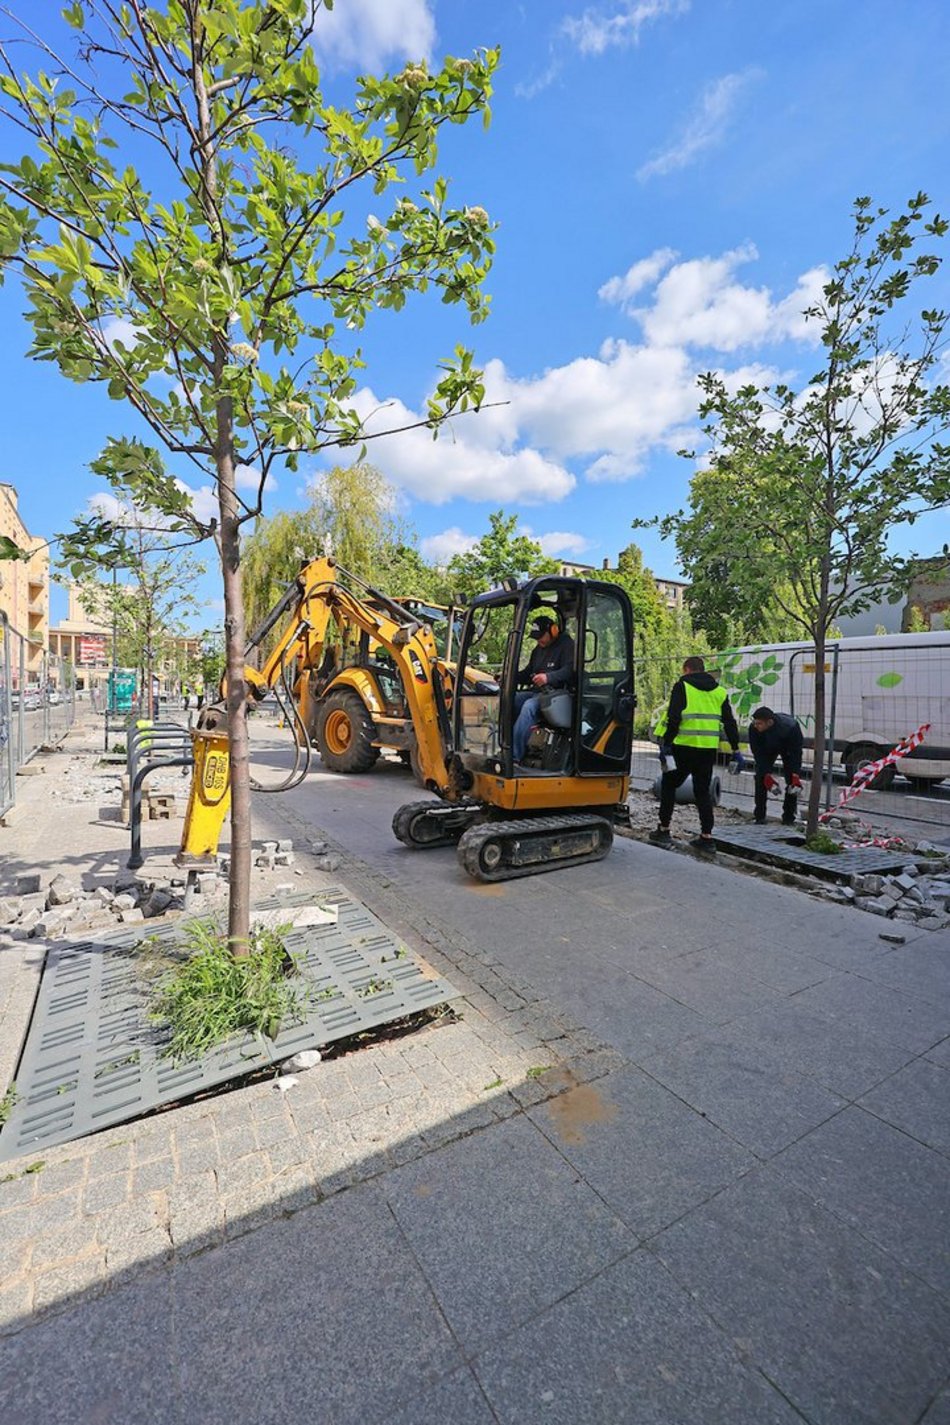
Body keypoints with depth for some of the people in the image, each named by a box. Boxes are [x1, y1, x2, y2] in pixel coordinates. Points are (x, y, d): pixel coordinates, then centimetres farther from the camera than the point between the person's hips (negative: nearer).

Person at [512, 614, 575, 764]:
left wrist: (548, 677, -33)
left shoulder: (567, 645, -1)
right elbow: (528, 673, 26)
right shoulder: (538, 650, 24)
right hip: (536, 692, 8)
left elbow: (569, 670, -17)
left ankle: (515, 756, -37)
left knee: (529, 706, -35)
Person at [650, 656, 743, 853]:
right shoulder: (719, 691, 14)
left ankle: (663, 831, 15)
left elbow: (673, 718, -12)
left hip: (684, 748, -5)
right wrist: (735, 750, 17)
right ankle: (707, 838, 12)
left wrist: (666, 744, -10)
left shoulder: (682, 686, -3)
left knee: (668, 785, 11)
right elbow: (730, 723, 13)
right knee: (703, 791, 14)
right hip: (709, 750, 5)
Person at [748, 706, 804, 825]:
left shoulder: (790, 727, -40)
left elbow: (796, 753, -29)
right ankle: (759, 817, -3)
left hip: (788, 749, -1)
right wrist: (767, 775, -29)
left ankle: (788, 818, 1)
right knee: (760, 778, -10)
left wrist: (796, 776, -34)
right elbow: (758, 754, -25)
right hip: (767, 749, 2)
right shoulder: (753, 728, -34)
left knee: (791, 781, -11)